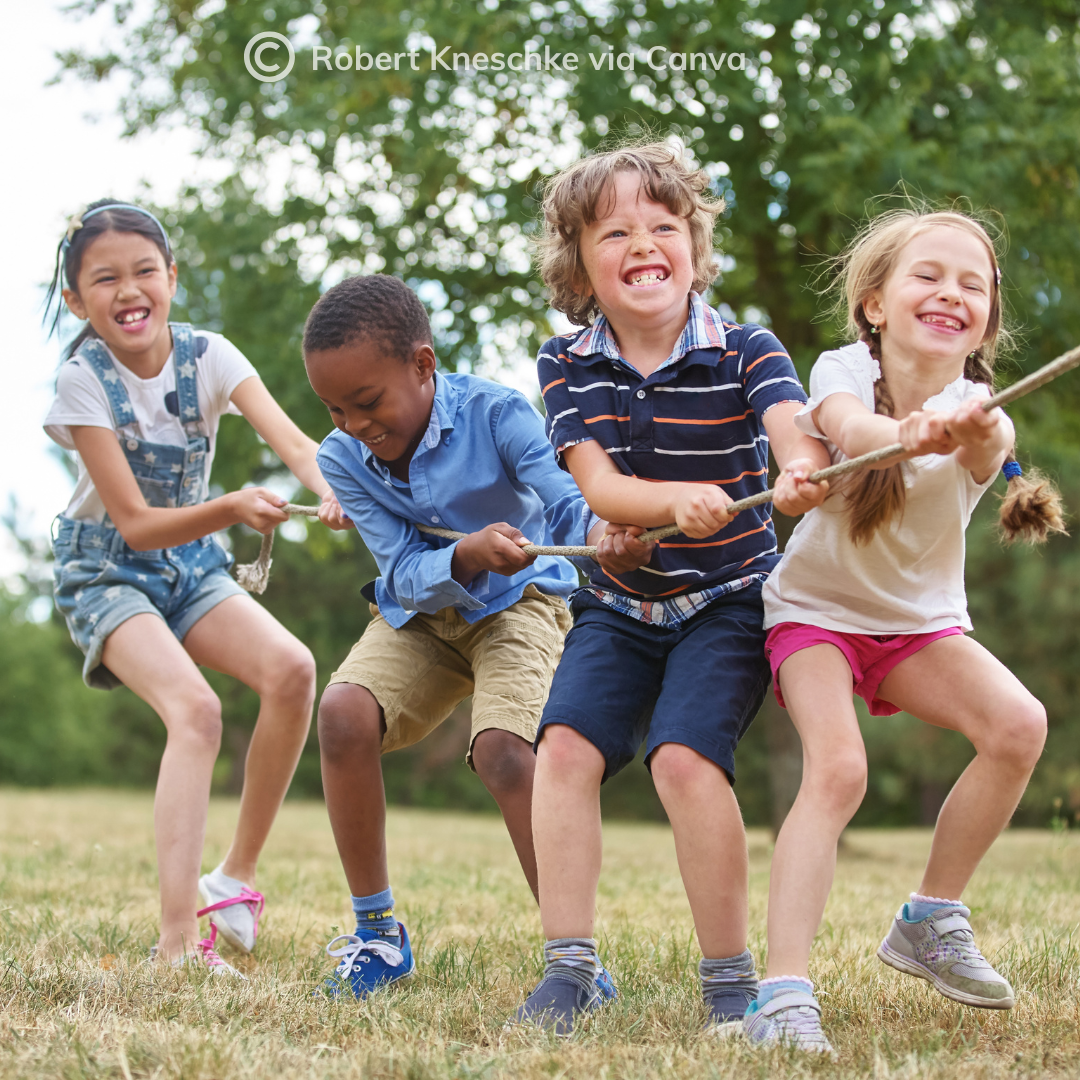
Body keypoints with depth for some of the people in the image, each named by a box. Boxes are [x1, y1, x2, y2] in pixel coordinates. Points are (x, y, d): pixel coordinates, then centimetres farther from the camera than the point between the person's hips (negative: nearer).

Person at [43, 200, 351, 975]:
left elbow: (292, 440, -26)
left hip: (192, 563, 4)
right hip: (107, 571, -4)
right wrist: (233, 509, -39)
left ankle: (236, 878, -5)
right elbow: (135, 524, -22)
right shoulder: (84, 380, -19)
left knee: (291, 669, -22)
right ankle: (178, 941, -30)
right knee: (194, 708, -28)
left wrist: (335, 490, -48)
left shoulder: (207, 356, -10)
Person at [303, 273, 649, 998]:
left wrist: (603, 532, -58)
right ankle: (378, 934, -6)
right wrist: (469, 555, -40)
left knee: (502, 749, -29)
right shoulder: (343, 458, -12)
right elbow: (406, 574, -17)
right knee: (344, 713, -24)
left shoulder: (495, 415, -22)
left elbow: (567, 500, -33)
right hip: (419, 614, 4)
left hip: (520, 603, -4)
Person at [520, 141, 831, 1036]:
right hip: (619, 602, 3)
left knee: (684, 754, -22)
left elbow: (797, 434, -29)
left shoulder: (746, 351, -10)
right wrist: (679, 500, -38)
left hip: (729, 599, -3)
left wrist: (801, 474, -55)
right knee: (565, 743, -16)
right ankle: (569, 967, -8)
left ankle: (730, 978, -9)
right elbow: (599, 488, -15)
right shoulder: (567, 366, -4)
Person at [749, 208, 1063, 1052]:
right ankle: (784, 991, -30)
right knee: (838, 768, -27)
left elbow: (989, 449, -42)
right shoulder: (845, 370, -18)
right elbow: (848, 427, -42)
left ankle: (932, 921, -2)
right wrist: (905, 434, -66)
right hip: (816, 608, -3)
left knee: (1019, 725, -21)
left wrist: (976, 436, -67)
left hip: (920, 619, 3)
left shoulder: (976, 408, -16)